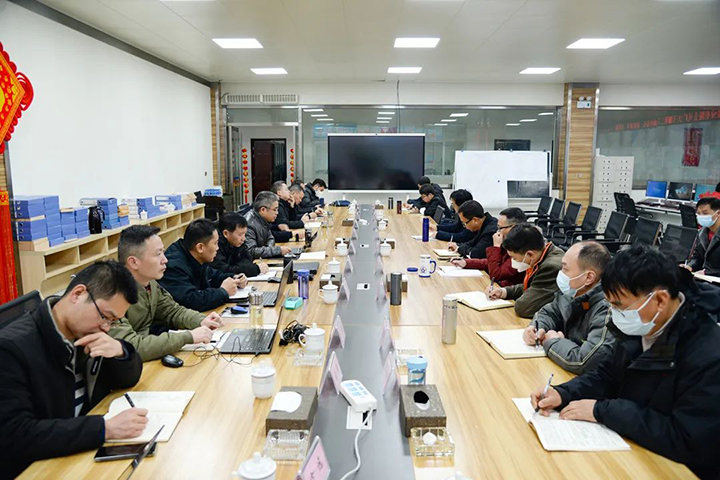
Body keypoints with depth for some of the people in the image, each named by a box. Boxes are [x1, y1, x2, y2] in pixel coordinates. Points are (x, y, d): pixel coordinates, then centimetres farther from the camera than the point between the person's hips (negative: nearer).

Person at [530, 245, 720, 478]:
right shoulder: (639, 327, -5)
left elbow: (688, 443, -28)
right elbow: (608, 376, 7)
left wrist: (602, 410, -24)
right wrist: (563, 394, -11)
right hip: (625, 441, 7)